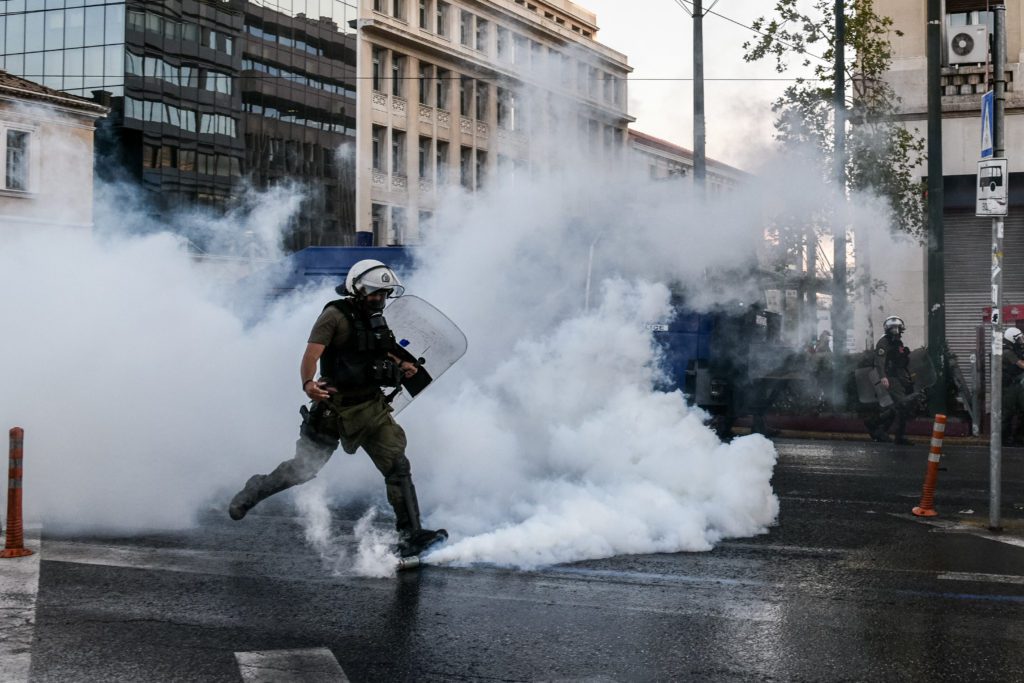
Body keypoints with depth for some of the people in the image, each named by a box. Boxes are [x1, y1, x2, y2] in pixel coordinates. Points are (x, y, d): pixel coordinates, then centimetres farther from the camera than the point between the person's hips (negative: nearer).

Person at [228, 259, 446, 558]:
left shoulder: (376, 321, 11)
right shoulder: (335, 315, -11)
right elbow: (311, 353, -22)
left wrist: (402, 365, 7)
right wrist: (308, 384, -39)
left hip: (372, 406, 6)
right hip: (335, 407, -5)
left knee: (397, 467, -8)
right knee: (304, 469, 4)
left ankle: (411, 535, -8)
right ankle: (256, 490, 32)